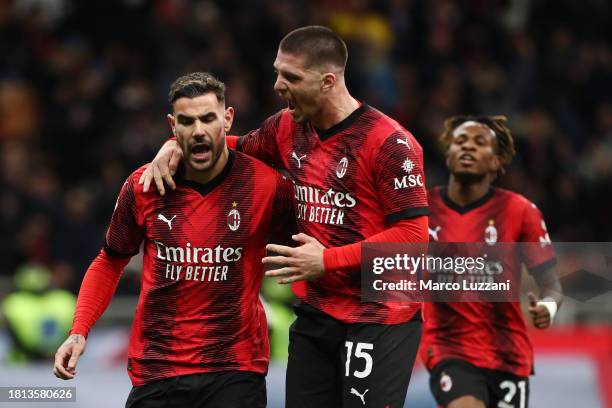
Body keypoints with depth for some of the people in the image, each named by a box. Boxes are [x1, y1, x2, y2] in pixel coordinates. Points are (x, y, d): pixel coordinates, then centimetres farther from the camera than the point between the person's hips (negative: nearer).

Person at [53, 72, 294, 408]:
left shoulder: (268, 185, -9)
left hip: (235, 370, -2)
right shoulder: (142, 187, -2)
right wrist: (79, 332, 1)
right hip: (155, 367, 2)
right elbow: (110, 263, 11)